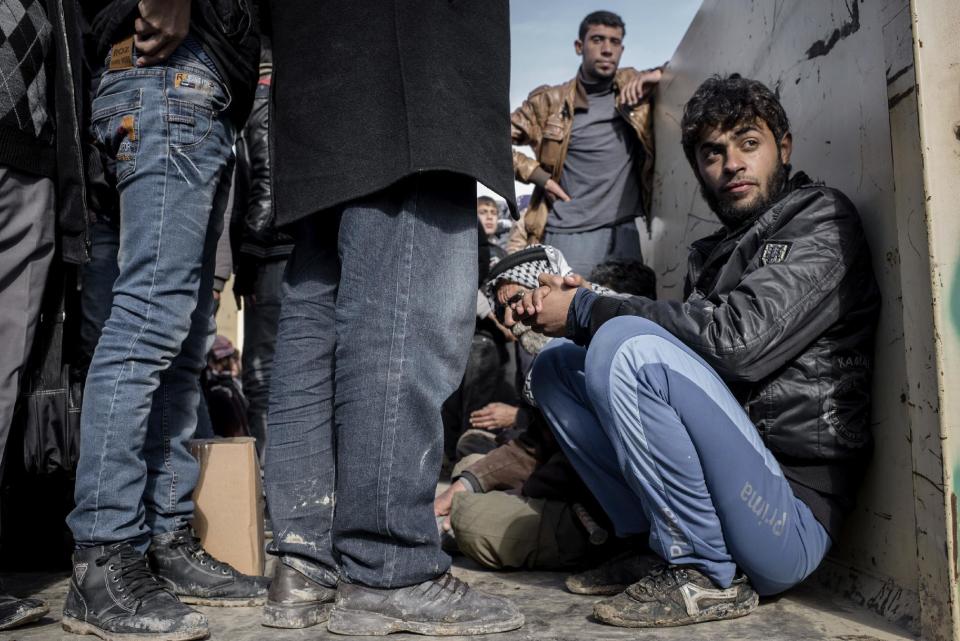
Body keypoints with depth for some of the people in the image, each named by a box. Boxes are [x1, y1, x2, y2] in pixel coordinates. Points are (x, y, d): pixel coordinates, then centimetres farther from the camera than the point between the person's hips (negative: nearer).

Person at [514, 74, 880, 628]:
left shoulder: (822, 220, -5)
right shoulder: (716, 251, 17)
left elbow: (739, 336, -21)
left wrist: (586, 309, -14)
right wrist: (572, 307, -7)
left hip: (790, 511, -8)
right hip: (706, 490, 8)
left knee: (627, 346, -26)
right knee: (557, 364, 8)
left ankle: (708, 576, -13)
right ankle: (655, 541, 1)